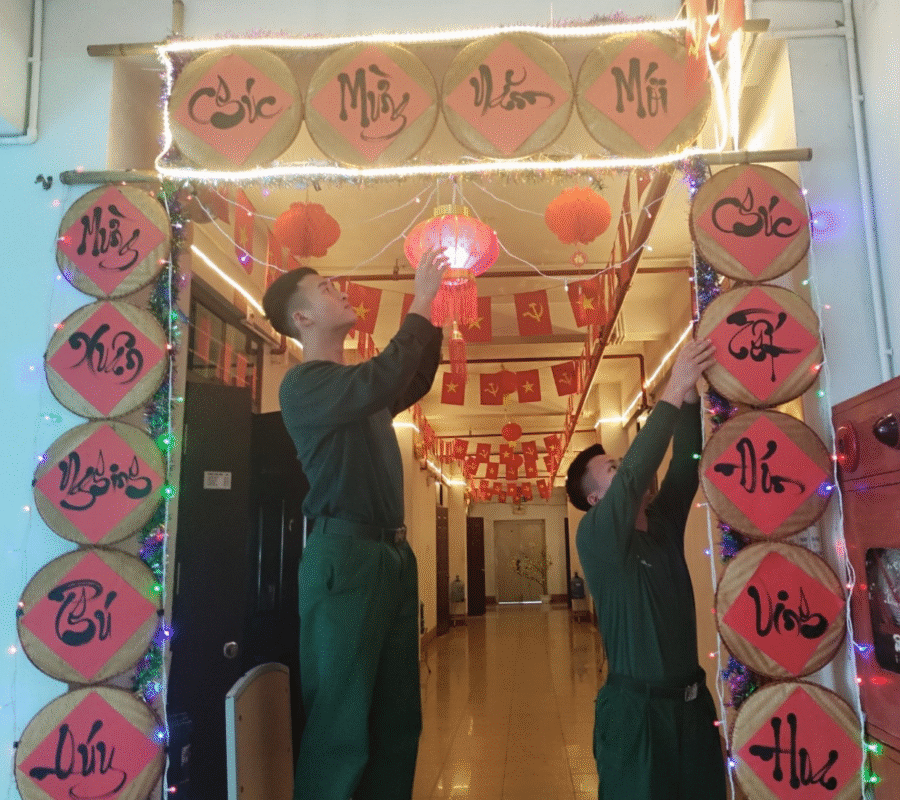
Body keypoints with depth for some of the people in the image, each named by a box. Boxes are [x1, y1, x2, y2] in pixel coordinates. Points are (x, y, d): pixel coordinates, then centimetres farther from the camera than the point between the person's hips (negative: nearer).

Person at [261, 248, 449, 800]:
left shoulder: (358, 385, 17)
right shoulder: (303, 384, -8)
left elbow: (412, 384, 34)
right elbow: (381, 384, -25)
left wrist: (434, 316, 21)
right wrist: (420, 304, -16)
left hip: (392, 554, 9)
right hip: (344, 555, -8)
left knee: (397, 716, 13)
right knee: (340, 720, -3)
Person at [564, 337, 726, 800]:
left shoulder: (663, 523, 7)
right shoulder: (595, 538, -13)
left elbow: (685, 465, -1)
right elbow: (634, 475, -27)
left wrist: (691, 396, -14)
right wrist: (673, 392, -28)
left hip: (692, 699, 7)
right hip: (637, 707, -6)